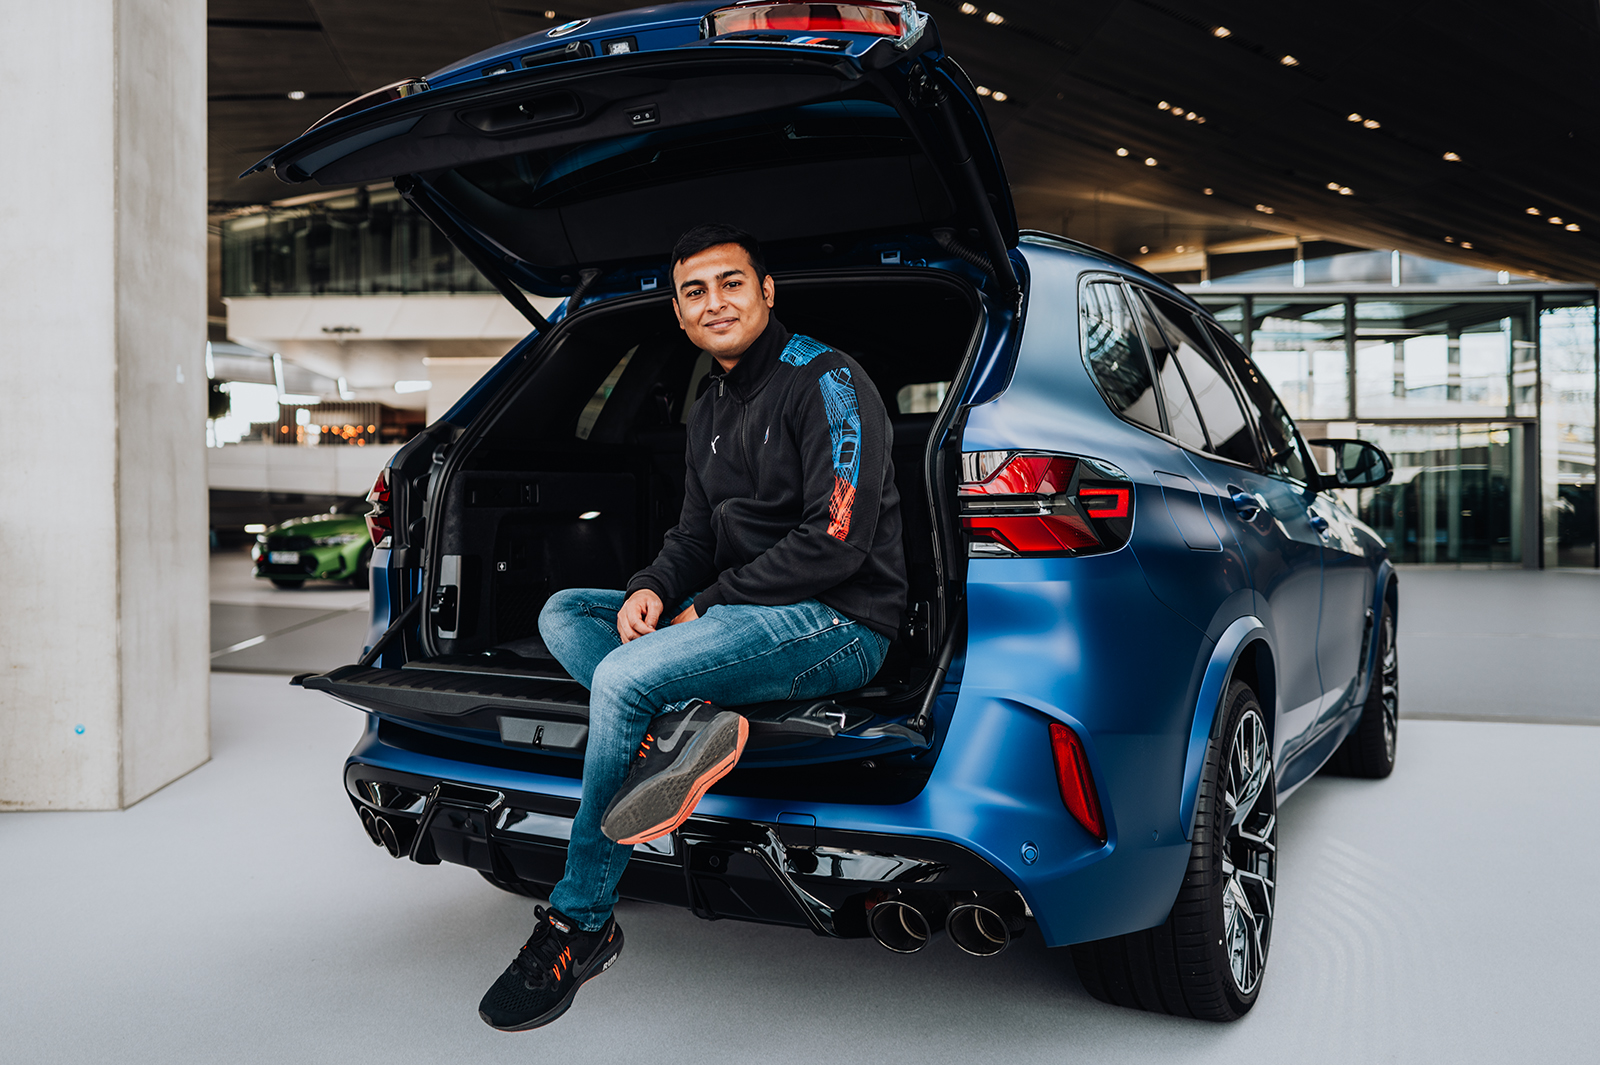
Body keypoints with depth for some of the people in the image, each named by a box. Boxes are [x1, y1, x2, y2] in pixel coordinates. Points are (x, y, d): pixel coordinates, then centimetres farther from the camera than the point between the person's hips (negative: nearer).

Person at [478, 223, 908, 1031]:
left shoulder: (825, 382, -9)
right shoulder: (709, 412, 19)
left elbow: (836, 541, -18)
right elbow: (696, 535, 19)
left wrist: (708, 604, -13)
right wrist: (653, 590, -5)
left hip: (837, 625, -9)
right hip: (745, 616, 9)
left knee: (621, 680, -25)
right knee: (562, 614, 2)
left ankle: (580, 926, -11)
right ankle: (683, 719, -27)